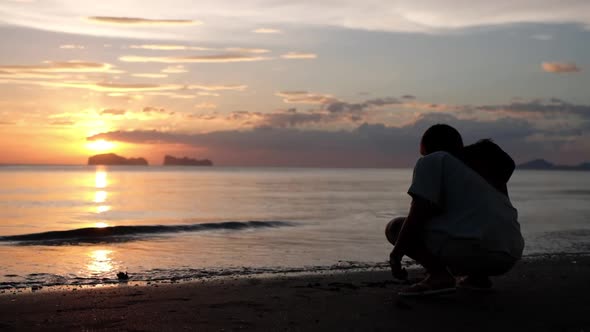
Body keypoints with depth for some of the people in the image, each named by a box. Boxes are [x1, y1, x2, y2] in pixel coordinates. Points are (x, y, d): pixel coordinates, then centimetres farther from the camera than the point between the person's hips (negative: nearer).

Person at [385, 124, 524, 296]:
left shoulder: (433, 161, 4)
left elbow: (417, 217, -8)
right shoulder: (481, 167, 28)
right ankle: (479, 275, 16)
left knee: (395, 227, 4)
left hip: (469, 248, -9)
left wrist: (396, 254, 1)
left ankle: (438, 274, -15)